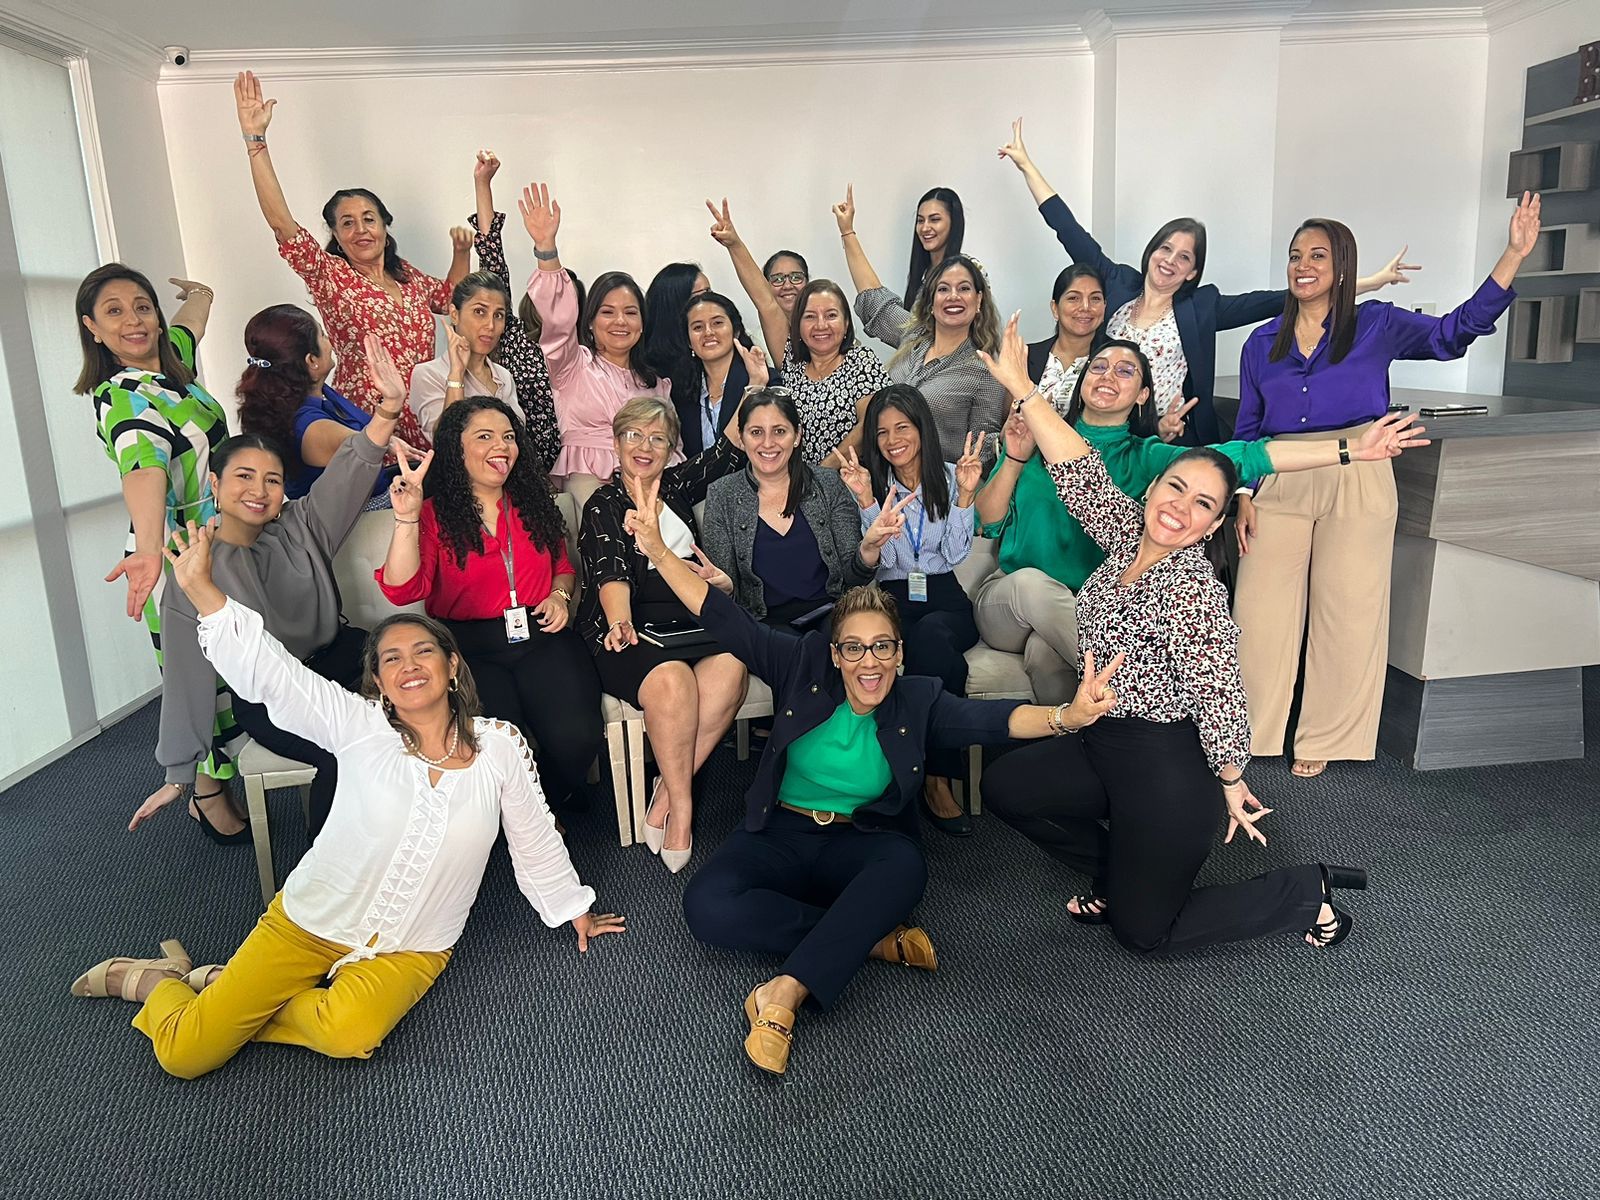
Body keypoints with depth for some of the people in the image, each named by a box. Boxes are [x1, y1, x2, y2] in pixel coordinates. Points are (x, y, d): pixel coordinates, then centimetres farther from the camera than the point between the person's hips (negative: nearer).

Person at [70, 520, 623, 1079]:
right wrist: (200, 588, -35)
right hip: (312, 920, 0)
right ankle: (156, 980, 31)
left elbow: (534, 837, 6)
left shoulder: (500, 746, -7)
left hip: (412, 948, 1)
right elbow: (266, 669, -21)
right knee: (183, 1054, -5)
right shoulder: (359, 727, -10)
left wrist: (574, 910, 17)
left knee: (350, 1035, -31)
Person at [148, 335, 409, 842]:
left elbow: (349, 474, -15)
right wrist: (179, 773, -1)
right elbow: (187, 675, -5)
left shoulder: (299, 528, 2)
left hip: (335, 657, 4)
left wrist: (389, 408, -34)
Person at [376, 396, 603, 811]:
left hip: (540, 637, 3)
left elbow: (563, 566, 28)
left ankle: (551, 799, 12)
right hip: (470, 647, -2)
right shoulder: (434, 513, 3)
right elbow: (402, 590, -11)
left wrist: (560, 595, 6)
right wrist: (406, 518, -21)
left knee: (576, 737, -23)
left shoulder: (533, 502, 15)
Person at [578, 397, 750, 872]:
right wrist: (619, 622, -34)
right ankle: (681, 805, -19)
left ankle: (667, 792, -21)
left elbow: (730, 449, 17)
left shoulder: (677, 486, 19)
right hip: (629, 628, -4)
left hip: (689, 621, 4)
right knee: (671, 679, -36)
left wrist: (756, 386, 9)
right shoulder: (603, 506, 3)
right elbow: (611, 572, -15)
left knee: (730, 666, -30)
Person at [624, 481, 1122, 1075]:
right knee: (706, 906, -27)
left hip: (862, 844, -1)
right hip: (782, 834, 1)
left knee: (905, 865, -36)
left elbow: (991, 717, -21)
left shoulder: (918, 702, -5)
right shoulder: (804, 667, -5)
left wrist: (1066, 715, -42)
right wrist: (659, 552, -21)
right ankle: (872, 938, -18)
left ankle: (784, 992, -35)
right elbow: (727, 620, -10)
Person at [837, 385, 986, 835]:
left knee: (931, 635, -38)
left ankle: (936, 780, -29)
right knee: (943, 662, -36)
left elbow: (955, 554, 2)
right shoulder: (871, 482, 11)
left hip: (946, 599, 1)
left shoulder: (950, 477, 11)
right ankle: (938, 776, -26)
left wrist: (965, 494, -7)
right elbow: (882, 560, -1)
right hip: (893, 599, 0)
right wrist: (867, 501, -11)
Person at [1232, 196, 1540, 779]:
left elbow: (1453, 332, -8)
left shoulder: (1376, 325, 6)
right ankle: (1248, 744, 11)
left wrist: (1513, 256, -16)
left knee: (1347, 616, 3)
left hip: (1356, 482, -2)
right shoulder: (1261, 344, 12)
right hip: (1279, 485, 2)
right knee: (1258, 614, -2)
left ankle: (1323, 744, 17)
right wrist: (1243, 496, 3)